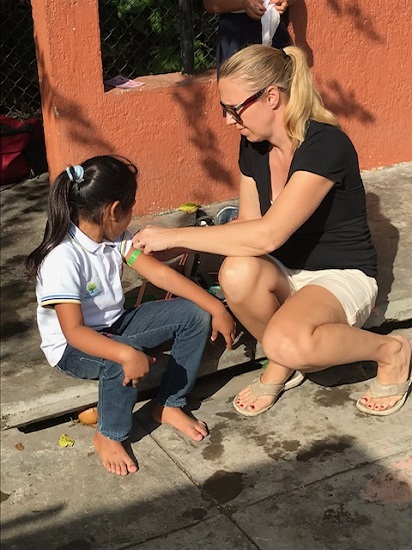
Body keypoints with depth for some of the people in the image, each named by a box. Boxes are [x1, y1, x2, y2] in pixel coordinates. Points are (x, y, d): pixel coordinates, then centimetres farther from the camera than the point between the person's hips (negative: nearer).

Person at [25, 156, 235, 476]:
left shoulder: (116, 238, -5)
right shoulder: (62, 260, -29)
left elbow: (160, 273, -8)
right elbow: (73, 331, -34)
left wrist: (216, 308, -14)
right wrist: (126, 353, -49)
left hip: (114, 326, 8)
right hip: (73, 346, -8)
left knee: (195, 314, -6)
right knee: (124, 360, -41)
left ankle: (170, 405, 5)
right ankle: (110, 436, -11)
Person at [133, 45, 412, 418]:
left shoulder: (326, 145, -26)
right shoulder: (254, 146, -2)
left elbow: (267, 235, -33)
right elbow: (248, 226, 4)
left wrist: (174, 236, -28)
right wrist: (178, 245, -12)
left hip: (343, 275, -6)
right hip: (287, 272, 6)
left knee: (287, 343, -37)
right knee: (238, 272, -31)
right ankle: (280, 365, -2)